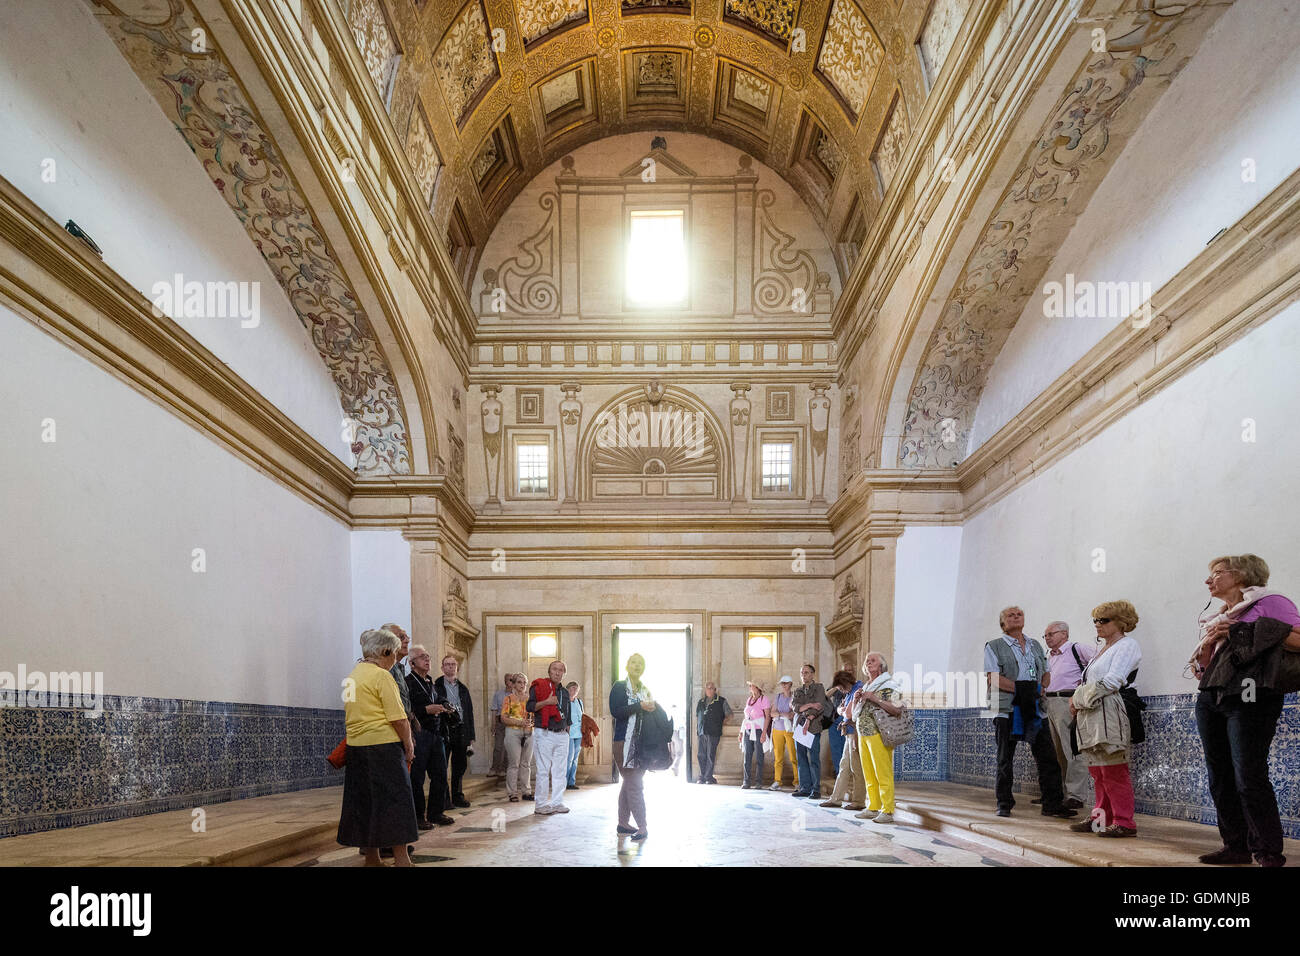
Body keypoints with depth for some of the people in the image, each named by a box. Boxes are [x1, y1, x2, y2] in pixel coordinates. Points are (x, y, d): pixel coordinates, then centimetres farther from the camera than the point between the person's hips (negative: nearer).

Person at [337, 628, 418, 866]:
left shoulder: (352, 675, 14)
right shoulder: (382, 676, -12)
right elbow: (398, 718, -15)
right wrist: (409, 746, -5)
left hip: (355, 746, 8)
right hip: (383, 745, -8)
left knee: (365, 801, 12)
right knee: (394, 799, -3)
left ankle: (371, 858, 18)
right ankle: (401, 858, -4)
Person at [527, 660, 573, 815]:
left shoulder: (565, 692, 17)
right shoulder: (539, 687, -2)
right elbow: (529, 707, -10)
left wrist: (567, 731, 16)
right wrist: (546, 702, -20)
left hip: (561, 735, 6)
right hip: (544, 734, -6)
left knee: (560, 770, 6)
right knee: (543, 771, -4)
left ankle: (557, 802, 12)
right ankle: (541, 805, 1)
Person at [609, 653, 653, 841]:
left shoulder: (646, 690, 17)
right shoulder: (619, 687, -2)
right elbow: (615, 711, -15)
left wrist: (652, 708, -2)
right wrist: (639, 706, -20)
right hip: (624, 742, -7)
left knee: (630, 784, 12)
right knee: (634, 785, -9)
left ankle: (623, 822, 19)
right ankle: (642, 827, -9)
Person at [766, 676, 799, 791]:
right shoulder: (778, 696, 14)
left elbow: (796, 712, -7)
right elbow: (772, 713, 8)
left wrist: (778, 714, -9)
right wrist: (783, 714, -10)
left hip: (790, 729, -4)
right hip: (777, 729, 4)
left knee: (794, 757, -8)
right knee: (778, 757, 2)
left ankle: (797, 782, -5)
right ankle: (777, 782, 6)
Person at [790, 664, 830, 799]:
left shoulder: (819, 688, 4)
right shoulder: (798, 691, 18)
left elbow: (819, 707, -9)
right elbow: (795, 707, 2)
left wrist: (808, 719, -17)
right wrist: (809, 705, -14)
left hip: (813, 728, -5)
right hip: (799, 727, 5)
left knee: (814, 759, -7)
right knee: (802, 759, 5)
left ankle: (816, 789, -4)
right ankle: (805, 788, 10)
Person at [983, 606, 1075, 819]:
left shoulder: (1036, 646, 20)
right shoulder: (994, 647, 4)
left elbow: (1045, 673, 22)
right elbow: (994, 678, -6)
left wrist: (1039, 690, 1)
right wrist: (1020, 689, -15)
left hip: (1035, 708, 4)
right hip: (1007, 708, -4)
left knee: (1048, 757, -2)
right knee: (1005, 759, 2)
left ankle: (1053, 804, 2)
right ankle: (1004, 804, 10)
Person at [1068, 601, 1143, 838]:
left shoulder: (1127, 645, -3)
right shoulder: (1104, 649, 25)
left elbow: (1112, 681, -14)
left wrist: (1080, 698, -9)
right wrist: (1077, 699, 5)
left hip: (1108, 714, -9)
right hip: (1091, 716, 9)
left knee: (1113, 772, -9)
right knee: (1097, 772, 9)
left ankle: (1124, 822, -5)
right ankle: (1102, 817, 14)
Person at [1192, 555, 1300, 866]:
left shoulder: (1268, 602, -1)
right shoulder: (1215, 618, 22)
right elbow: (1201, 667, 20)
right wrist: (1207, 643, 1)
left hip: (1250, 697, -8)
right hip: (1210, 699, 8)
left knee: (1249, 779, -11)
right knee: (1220, 779, 7)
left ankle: (1268, 852, -2)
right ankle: (1236, 846, 14)